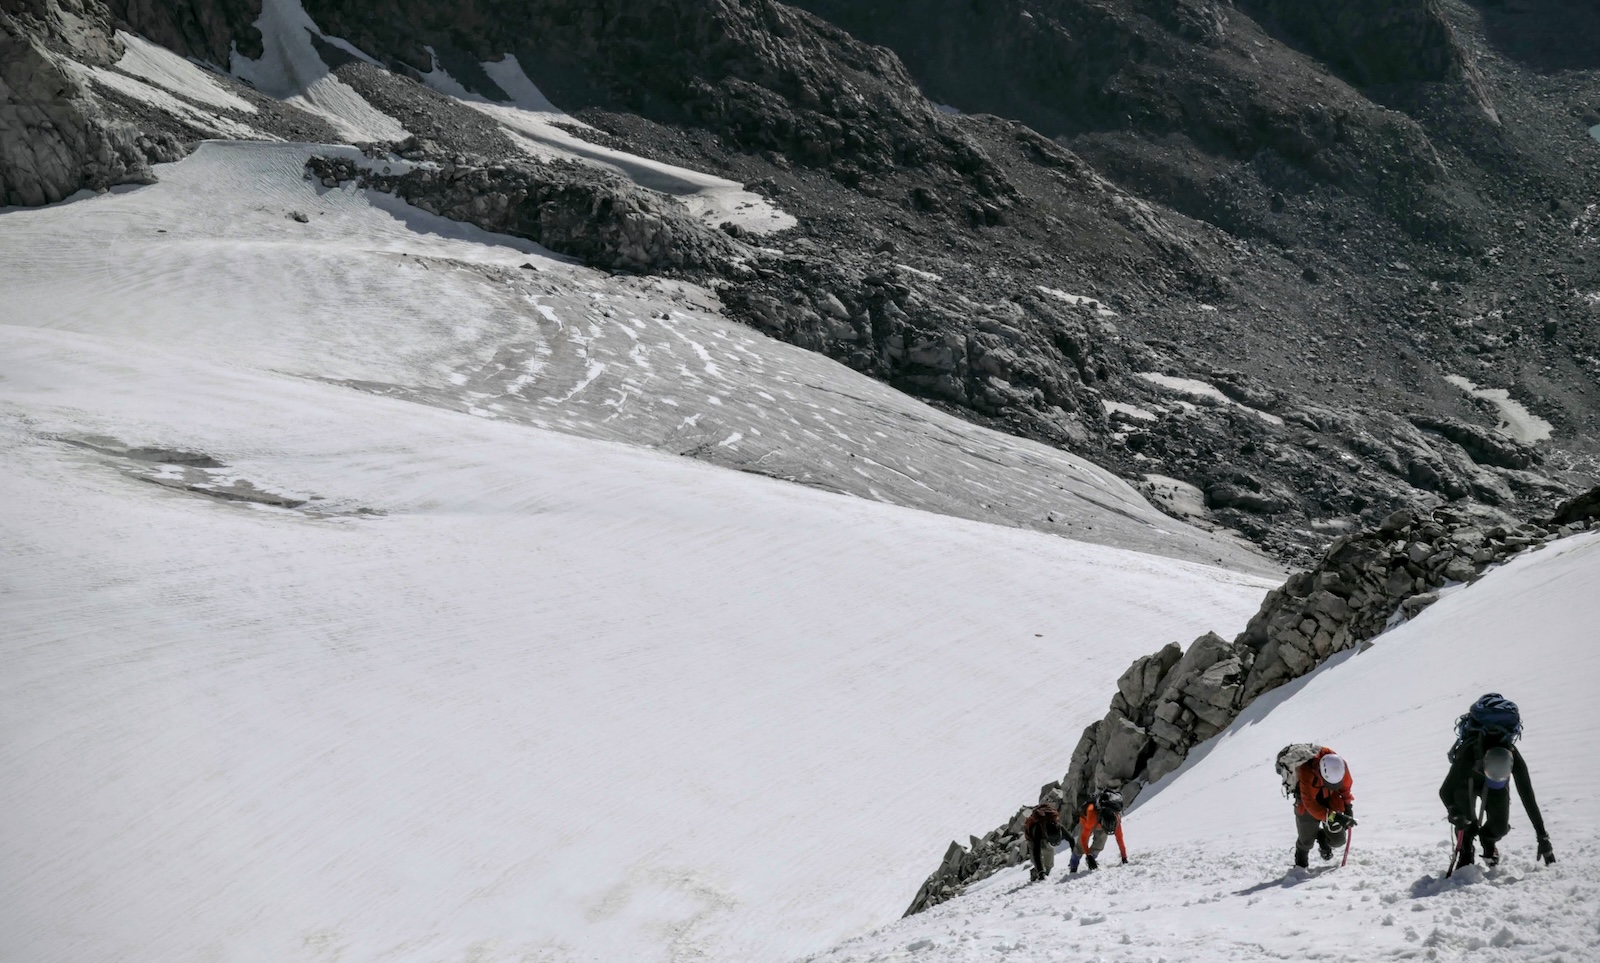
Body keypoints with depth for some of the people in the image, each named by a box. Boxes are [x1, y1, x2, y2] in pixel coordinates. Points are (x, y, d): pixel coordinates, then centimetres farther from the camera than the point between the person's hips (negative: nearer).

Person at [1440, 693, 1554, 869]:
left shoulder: (1515, 759, -39)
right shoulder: (1467, 755, -45)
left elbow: (1529, 799, -32)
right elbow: (1445, 791, -37)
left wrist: (1543, 838, -32)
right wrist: (1455, 814, -56)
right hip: (1467, 780, -2)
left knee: (1500, 827, -8)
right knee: (1466, 823, -18)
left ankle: (1488, 840, 26)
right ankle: (1465, 854, 10)